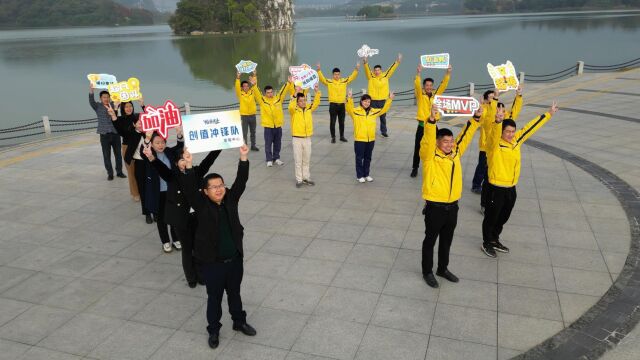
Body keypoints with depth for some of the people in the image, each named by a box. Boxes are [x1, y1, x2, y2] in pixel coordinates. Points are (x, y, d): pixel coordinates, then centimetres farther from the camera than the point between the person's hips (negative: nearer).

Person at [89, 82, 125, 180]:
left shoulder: (113, 105, 6)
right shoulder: (98, 106, 0)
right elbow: (91, 101, -16)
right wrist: (91, 90, -33)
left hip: (115, 134, 2)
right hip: (104, 135, -1)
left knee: (118, 154, 9)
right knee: (106, 156, 3)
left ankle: (119, 172, 22)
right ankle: (110, 174, 12)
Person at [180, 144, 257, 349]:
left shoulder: (230, 199, -3)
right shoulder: (201, 205, -12)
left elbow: (241, 181, -11)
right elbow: (189, 189, -27)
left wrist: (243, 158, -22)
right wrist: (189, 166, -40)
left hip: (235, 259, 3)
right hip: (212, 263, -3)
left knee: (235, 294, 22)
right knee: (214, 298, 14)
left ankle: (239, 322, 43)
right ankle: (213, 330, 33)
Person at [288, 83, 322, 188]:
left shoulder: (309, 108, 6)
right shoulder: (294, 110, -7)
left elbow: (316, 103, -2)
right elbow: (291, 106, -28)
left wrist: (317, 92, -15)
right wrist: (295, 95, -34)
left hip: (307, 138, 4)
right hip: (297, 139, -4)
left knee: (306, 160, 13)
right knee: (298, 161, 3)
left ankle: (306, 178, 24)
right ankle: (299, 180, 10)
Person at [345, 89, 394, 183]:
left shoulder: (373, 111, 7)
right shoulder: (356, 111, -8)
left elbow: (384, 109, 13)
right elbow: (349, 108, -24)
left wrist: (389, 100, 4)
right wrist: (350, 99, -39)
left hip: (371, 139, 4)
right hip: (359, 139, -4)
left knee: (368, 158, 15)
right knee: (359, 158, 5)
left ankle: (366, 174, 27)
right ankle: (359, 176, 15)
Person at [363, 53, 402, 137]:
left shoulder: (385, 76, 3)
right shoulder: (371, 76, -2)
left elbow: (391, 69, -1)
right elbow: (367, 70, -16)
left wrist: (397, 62, -12)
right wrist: (365, 62, -34)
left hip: (382, 100, 2)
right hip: (373, 100, -2)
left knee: (383, 117, 12)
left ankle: (383, 131, 24)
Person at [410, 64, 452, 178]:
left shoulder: (436, 94, 7)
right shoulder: (420, 94, -3)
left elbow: (443, 85, -2)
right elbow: (417, 85, -20)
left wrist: (448, 73, -15)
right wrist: (418, 73, -35)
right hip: (422, 126, -3)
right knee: (418, 148, 5)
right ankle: (415, 168, 18)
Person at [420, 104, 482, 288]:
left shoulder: (455, 153, 4)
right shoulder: (430, 156, -13)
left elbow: (465, 136, 6)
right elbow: (428, 139, -30)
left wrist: (476, 118, -3)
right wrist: (432, 119, -43)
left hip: (452, 206, 6)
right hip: (435, 207, -6)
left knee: (447, 240, 20)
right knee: (430, 240, 11)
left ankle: (443, 268, 38)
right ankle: (427, 271, 26)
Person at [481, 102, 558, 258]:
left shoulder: (516, 140, 3)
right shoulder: (494, 143, -18)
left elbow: (530, 127, 10)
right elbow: (494, 133, -39)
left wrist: (549, 114, 15)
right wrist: (498, 121, -60)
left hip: (511, 188, 7)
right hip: (496, 188, -7)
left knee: (503, 217, 21)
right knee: (491, 217, 9)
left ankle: (495, 240, 39)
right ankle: (487, 243, 26)